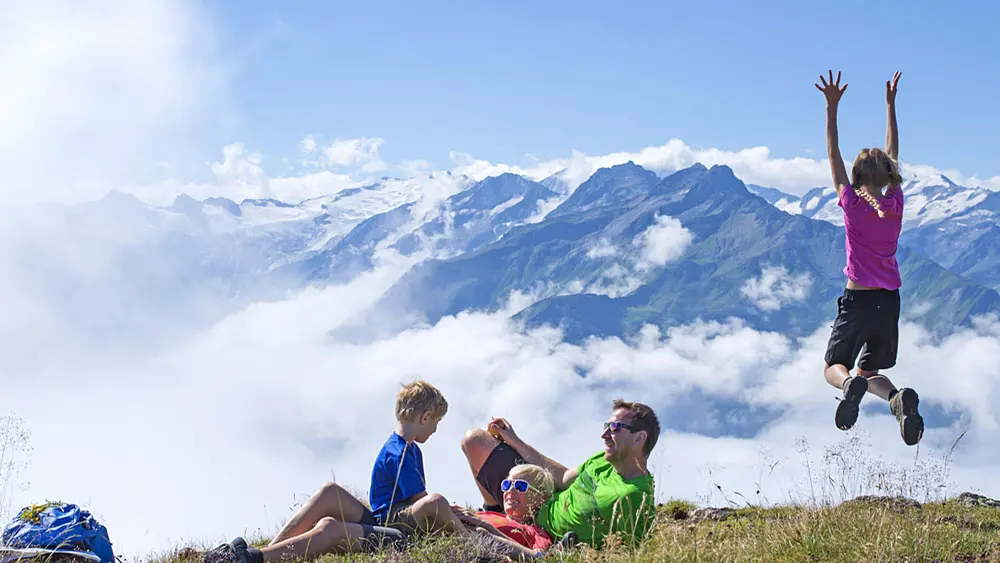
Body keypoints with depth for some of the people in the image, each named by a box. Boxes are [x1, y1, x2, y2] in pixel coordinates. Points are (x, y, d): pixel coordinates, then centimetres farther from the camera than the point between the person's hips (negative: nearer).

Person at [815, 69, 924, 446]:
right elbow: (892, 155, 11)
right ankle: (898, 399, -16)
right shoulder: (895, 205, -1)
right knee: (869, 370, 18)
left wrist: (832, 107, -2)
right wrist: (890, 104, 17)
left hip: (857, 300, -4)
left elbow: (833, 155, -3)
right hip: (890, 301, 4)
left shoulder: (853, 205, -9)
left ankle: (851, 386, -29)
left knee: (834, 368, 9)